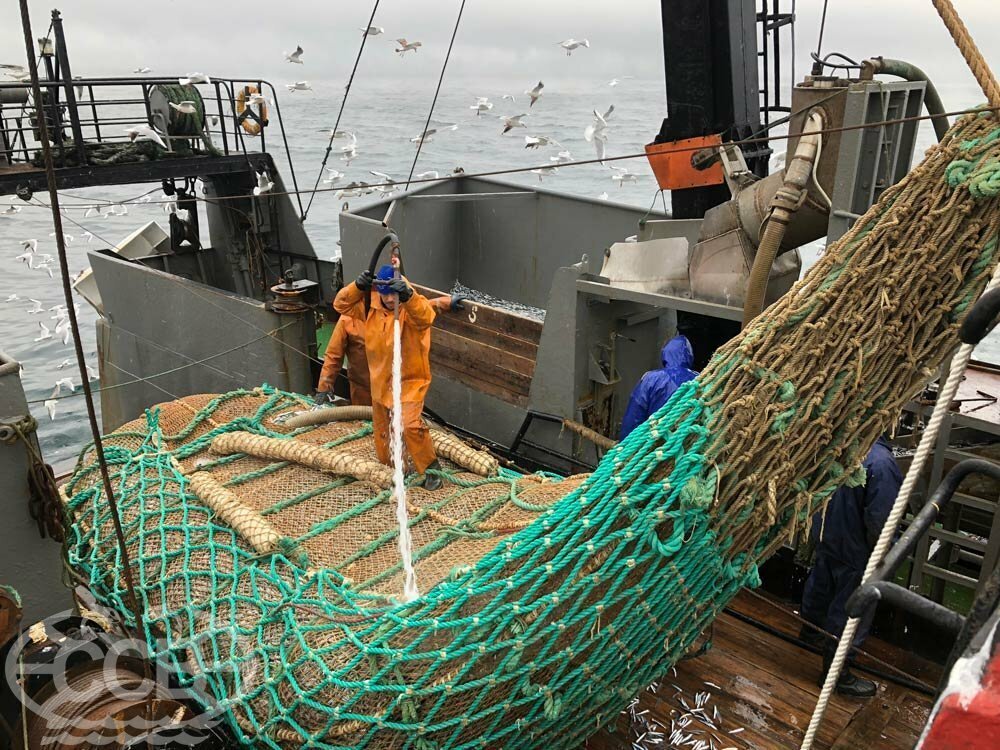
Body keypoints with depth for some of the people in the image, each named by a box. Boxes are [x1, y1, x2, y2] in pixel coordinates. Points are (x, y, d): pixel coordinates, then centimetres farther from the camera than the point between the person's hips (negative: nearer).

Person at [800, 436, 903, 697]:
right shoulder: (881, 462, -32)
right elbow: (879, 519, -27)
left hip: (825, 532, 8)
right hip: (854, 547, -7)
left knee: (820, 583, 29)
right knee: (851, 608, 10)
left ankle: (810, 629, 54)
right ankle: (836, 673, 25)